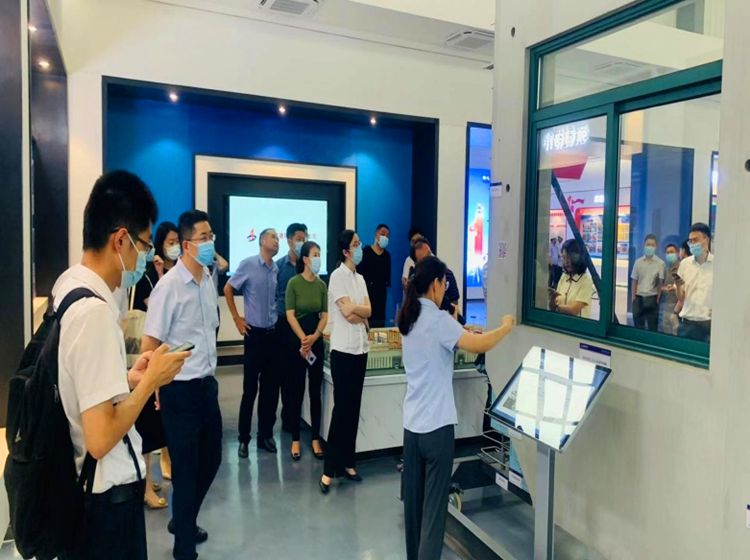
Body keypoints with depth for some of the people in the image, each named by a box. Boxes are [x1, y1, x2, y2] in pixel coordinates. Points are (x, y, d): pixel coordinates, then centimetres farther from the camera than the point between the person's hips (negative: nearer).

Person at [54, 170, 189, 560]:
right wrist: (150, 380, -16)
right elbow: (100, 438, -27)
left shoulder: (68, 285, 1)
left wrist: (128, 378, 6)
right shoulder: (94, 310, -27)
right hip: (107, 492, -9)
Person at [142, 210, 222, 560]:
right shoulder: (169, 286, -17)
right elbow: (150, 342, -14)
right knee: (186, 468, 6)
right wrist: (158, 388, -7)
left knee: (210, 459, 19)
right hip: (180, 389, -7)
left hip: (207, 385, 7)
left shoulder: (208, 281, 5)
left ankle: (183, 522, 43)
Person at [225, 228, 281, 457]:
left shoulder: (276, 269, 6)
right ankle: (243, 438, 14)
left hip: (273, 333, 5)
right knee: (250, 388, 2)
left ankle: (265, 435, 21)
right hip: (255, 333, -5)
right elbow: (228, 289, -1)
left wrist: (278, 318, 9)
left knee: (271, 387, 9)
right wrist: (236, 318, -3)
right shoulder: (248, 264, -7)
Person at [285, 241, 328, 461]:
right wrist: (303, 340, -15)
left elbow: (325, 315, 3)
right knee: (297, 391, 3)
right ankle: (295, 440, 14)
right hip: (297, 342, -3)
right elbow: (290, 315, -9)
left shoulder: (322, 285, 3)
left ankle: (315, 439, 17)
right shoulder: (294, 283, -6)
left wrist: (314, 337, -11)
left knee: (315, 391, 8)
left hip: (317, 342, 3)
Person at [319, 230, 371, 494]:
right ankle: (329, 470, 2)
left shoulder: (360, 278, 14)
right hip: (343, 349, -7)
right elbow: (348, 311, -15)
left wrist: (354, 310, -11)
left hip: (361, 347, 7)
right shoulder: (338, 276, -7)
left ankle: (348, 463, 20)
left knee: (354, 408, 10)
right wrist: (361, 312, 0)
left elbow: (368, 311, 5)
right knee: (342, 408, -5)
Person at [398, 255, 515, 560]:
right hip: (436, 423, -8)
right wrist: (506, 327, -5)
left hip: (412, 421, 8)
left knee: (413, 497, 16)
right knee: (434, 503, 0)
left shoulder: (409, 319, 9)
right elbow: (480, 346, -21)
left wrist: (461, 331, 17)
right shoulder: (437, 319, -15)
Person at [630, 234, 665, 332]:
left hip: (652, 297, -2)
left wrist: (658, 299, -9)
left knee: (652, 326, 3)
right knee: (638, 325, 8)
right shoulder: (638, 262, 6)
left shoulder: (660, 263, -2)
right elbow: (635, 281, 8)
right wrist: (633, 297, 1)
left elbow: (661, 282, -4)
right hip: (639, 297, 3)